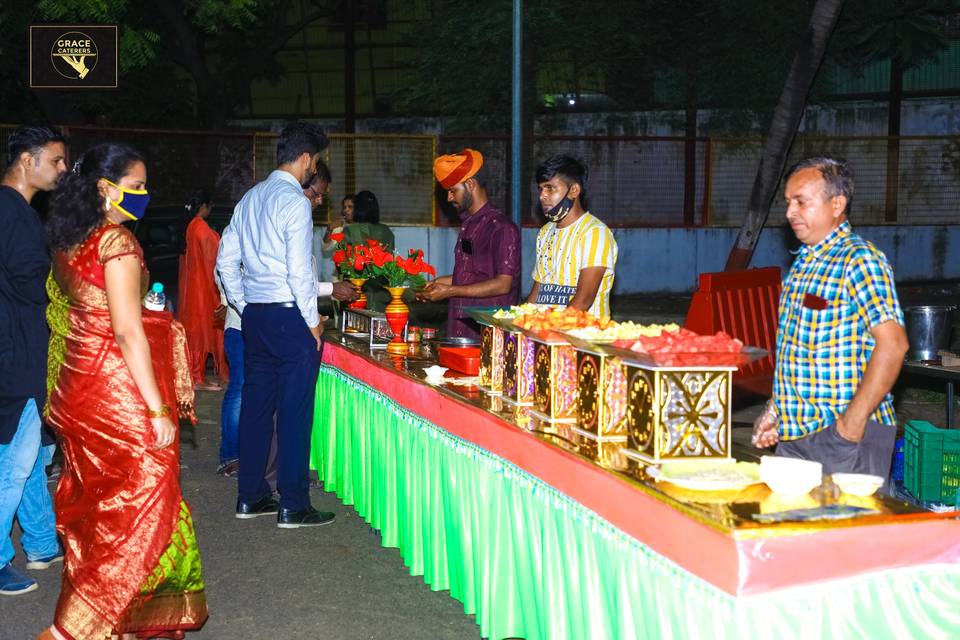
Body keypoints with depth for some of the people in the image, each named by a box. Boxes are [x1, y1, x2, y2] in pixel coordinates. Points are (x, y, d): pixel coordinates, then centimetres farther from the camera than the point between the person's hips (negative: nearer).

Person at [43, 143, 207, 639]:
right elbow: (128, 331, -20)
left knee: (96, 502, 17)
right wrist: (158, 408, -18)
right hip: (119, 389, -9)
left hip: (78, 387, 9)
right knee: (141, 509, -2)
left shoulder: (65, 242, 10)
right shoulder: (117, 241, -16)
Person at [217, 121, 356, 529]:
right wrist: (313, 321, -8)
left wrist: (244, 308, 19)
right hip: (289, 317, -8)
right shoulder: (294, 200, -12)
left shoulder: (251, 198, 13)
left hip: (254, 315, 8)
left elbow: (226, 260, 15)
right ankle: (292, 506, 3)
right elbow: (299, 271, -17)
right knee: (295, 411, -2)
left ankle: (250, 496, 21)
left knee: (256, 404, 13)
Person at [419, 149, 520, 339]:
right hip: (459, 330, 8)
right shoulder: (467, 225, 16)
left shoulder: (502, 228, -12)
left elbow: (503, 284, -17)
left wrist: (450, 291, -16)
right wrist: (440, 282, 14)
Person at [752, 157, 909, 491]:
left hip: (845, 434, -8)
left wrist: (853, 421, -21)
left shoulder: (859, 260, -12)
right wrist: (774, 411, 15)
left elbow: (892, 344, -21)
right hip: (794, 432, 8)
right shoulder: (804, 262, 15)